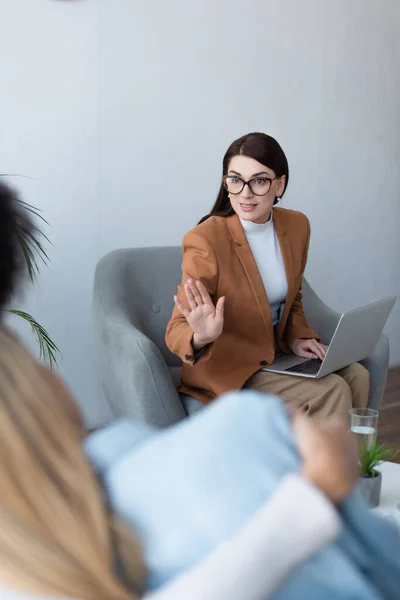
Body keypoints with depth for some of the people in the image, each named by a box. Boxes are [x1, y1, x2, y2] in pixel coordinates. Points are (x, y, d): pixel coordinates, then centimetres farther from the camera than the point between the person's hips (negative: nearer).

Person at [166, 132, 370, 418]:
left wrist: (297, 337, -3)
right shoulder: (204, 241, -22)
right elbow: (177, 331, -21)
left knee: (357, 376, -8)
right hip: (227, 369, -6)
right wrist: (201, 337, -44)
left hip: (276, 354, 7)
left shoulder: (297, 226, -1)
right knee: (331, 392, -19)